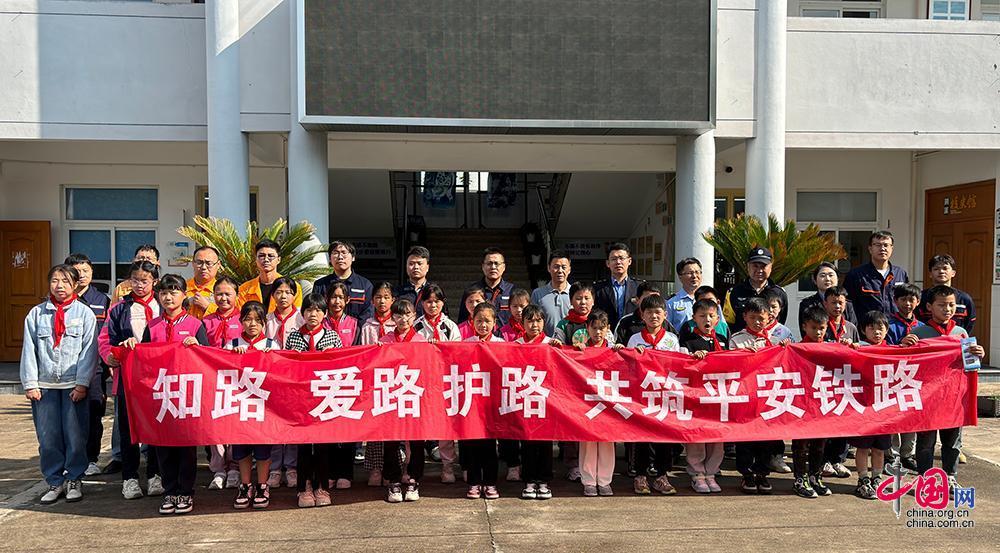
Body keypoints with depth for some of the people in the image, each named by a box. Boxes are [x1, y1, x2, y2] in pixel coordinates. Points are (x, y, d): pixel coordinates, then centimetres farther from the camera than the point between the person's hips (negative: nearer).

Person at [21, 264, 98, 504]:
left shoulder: (84, 313, 2)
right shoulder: (37, 314, 8)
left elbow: (89, 351, -2)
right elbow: (29, 351, 6)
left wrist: (82, 383, -8)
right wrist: (30, 383, -1)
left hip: (74, 385, -2)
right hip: (44, 385, 2)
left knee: (75, 435, 1)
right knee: (47, 437, 5)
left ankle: (74, 480, 16)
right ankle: (55, 482, 17)